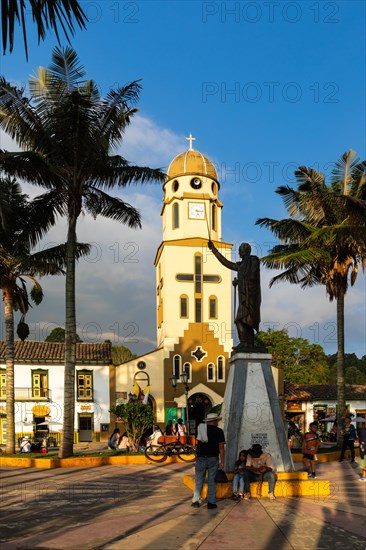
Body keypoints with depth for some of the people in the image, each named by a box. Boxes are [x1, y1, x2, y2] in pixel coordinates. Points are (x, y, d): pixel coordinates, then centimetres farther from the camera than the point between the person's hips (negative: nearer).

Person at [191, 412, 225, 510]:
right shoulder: (218, 431, -4)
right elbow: (221, 447, -7)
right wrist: (222, 462, -4)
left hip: (200, 458, 1)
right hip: (213, 459, -1)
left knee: (199, 480, 9)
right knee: (212, 481, 8)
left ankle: (196, 500, 1)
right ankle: (211, 502, 8)